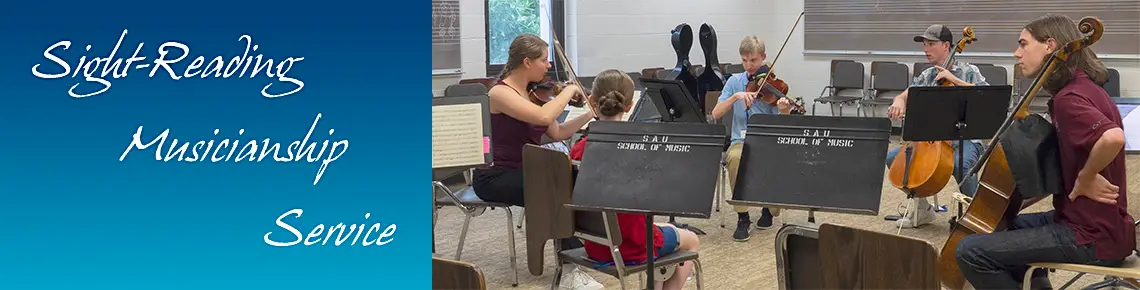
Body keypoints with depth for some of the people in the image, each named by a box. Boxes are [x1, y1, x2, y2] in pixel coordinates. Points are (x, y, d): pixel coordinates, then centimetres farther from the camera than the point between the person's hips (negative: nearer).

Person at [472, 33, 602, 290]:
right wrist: (569, 91, -19)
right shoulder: (500, 93, -17)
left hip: (526, 172, 8)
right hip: (495, 177, -8)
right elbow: (544, 117, -33)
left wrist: (591, 114, 6)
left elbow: (557, 133, 12)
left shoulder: (531, 92, 8)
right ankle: (571, 269, -14)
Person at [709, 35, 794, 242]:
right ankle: (742, 217, -18)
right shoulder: (735, 82, 5)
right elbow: (716, 114, -5)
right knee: (735, 158, -35)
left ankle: (770, 209, 4)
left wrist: (784, 112, -30)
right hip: (741, 141, 0)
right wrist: (736, 97, -20)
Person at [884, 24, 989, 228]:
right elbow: (905, 95, 4)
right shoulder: (925, 76, 13)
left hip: (964, 139, -5)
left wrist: (955, 80, -19)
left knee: (960, 164, -38)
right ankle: (922, 208, 3)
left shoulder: (968, 71, -1)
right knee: (892, 157, -10)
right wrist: (899, 101, -21)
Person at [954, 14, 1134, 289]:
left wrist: (1085, 178, -22)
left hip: (1093, 237, -10)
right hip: (1098, 223, 10)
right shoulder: (1082, 88, 12)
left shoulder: (1069, 98, -20)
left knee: (970, 251, -15)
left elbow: (1113, 137, -40)